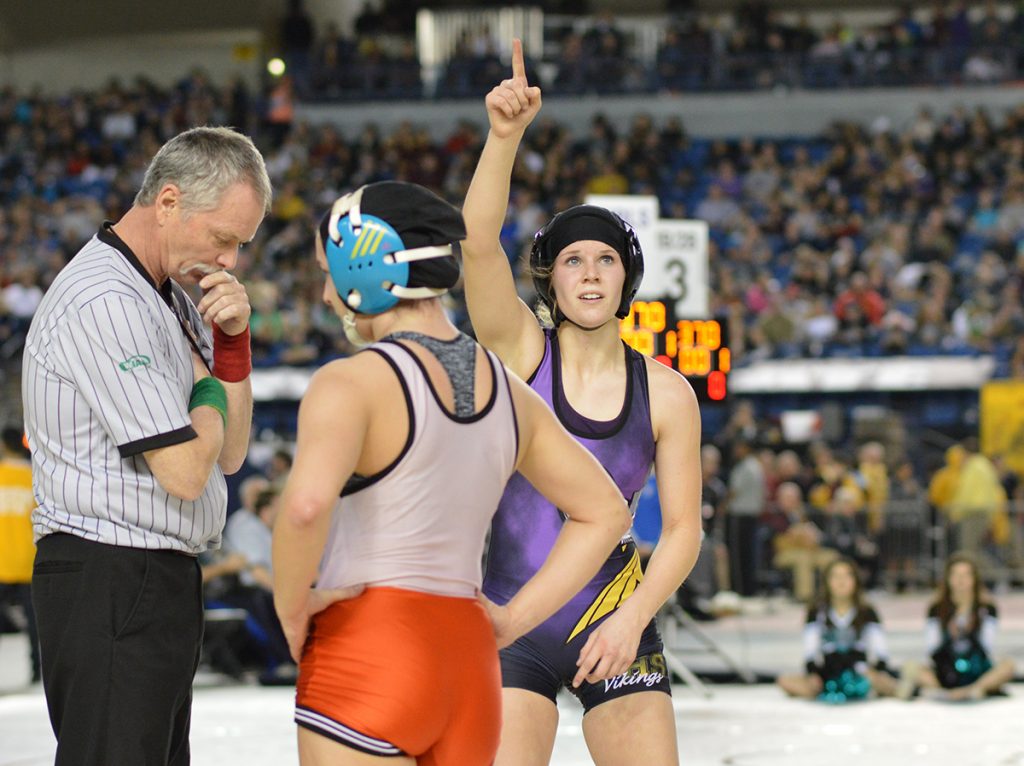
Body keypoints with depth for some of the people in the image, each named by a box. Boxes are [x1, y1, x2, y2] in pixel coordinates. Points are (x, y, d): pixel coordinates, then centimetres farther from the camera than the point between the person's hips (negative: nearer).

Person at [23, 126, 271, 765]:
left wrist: (232, 338, 4)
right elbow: (184, 471, -20)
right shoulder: (106, 302, -16)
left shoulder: (170, 297, 16)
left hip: (161, 584, 10)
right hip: (111, 585, -10)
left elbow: (228, 454, 17)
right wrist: (209, 400, 1)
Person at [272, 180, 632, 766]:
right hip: (468, 659, 7)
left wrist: (292, 607, -13)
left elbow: (306, 505, -30)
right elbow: (606, 513, 19)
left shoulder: (351, 384, -11)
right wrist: (513, 620, 14)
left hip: (365, 657, -7)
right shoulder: (508, 392, 11)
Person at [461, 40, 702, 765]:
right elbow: (478, 243, -18)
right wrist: (505, 136, -31)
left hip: (614, 626, 1)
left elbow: (683, 527, 1)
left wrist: (632, 618, -14)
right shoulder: (518, 350, -1)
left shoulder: (665, 393, 1)